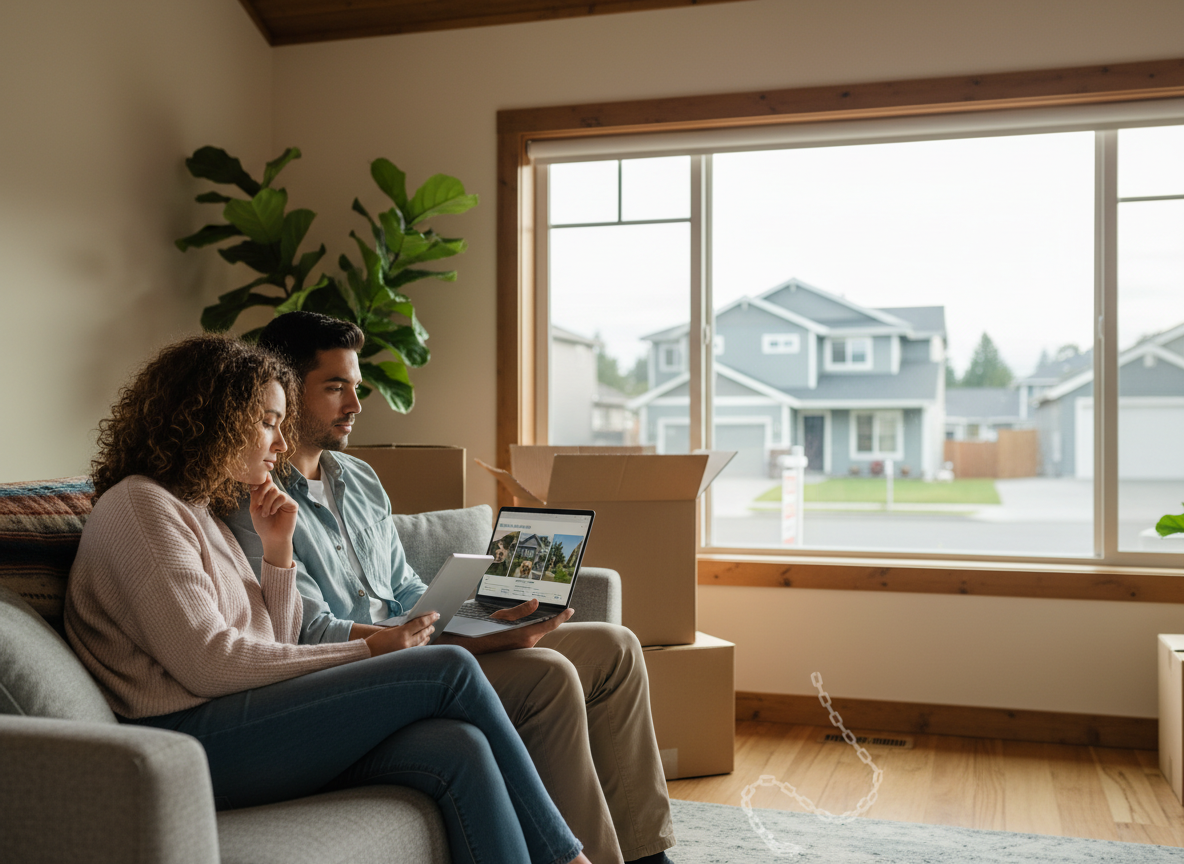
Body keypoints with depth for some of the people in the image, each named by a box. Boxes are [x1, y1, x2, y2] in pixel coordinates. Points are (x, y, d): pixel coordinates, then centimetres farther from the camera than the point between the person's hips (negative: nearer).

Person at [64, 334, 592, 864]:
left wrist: (278, 549, 7)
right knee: (450, 669, -16)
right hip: (189, 737, -8)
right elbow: (207, 664, -16)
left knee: (458, 748, -18)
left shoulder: (202, 512, 23)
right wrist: (365, 653, -12)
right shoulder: (138, 506, -5)